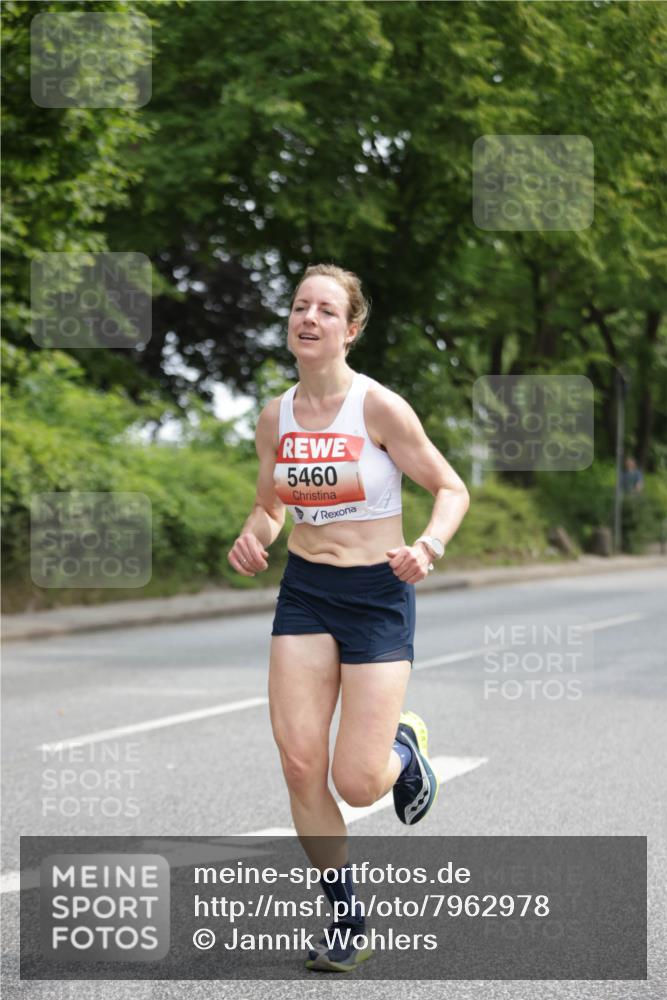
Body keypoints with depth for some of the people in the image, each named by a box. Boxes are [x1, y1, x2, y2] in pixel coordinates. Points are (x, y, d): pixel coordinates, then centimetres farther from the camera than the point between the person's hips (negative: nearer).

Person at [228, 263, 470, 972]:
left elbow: (451, 490, -5)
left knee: (357, 784, -9)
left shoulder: (380, 407, -12)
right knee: (300, 764, -7)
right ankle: (347, 921, 12)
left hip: (377, 595, -4)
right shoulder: (276, 417, 2)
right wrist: (252, 538, -5)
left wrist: (429, 547, -23)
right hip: (304, 594, 4)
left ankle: (405, 747, 30)